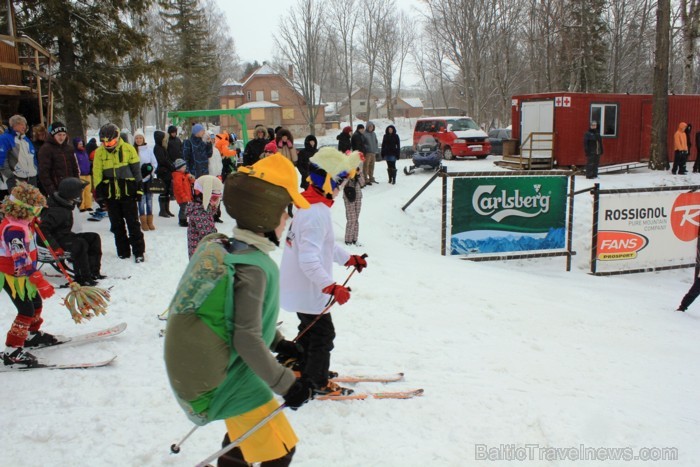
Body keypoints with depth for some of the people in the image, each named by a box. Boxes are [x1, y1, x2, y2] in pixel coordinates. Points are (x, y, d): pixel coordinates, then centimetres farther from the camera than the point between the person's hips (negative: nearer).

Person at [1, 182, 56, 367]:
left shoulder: (22, 223, 2)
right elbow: (21, 261, -33)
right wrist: (40, 282, -34)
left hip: (23, 275, 10)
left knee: (36, 304, 21)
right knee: (26, 310, -8)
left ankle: (31, 335, 42)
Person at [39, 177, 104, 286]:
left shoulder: (66, 205, 7)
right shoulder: (56, 211, -24)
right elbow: (42, 229, -29)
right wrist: (55, 246, -33)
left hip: (64, 236, 10)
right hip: (57, 239, -10)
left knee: (94, 238, 2)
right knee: (80, 244, -32)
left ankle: (93, 272, 0)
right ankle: (82, 277, -26)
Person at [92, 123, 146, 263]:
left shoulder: (128, 149, -2)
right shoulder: (99, 152, 2)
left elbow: (136, 170, 2)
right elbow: (97, 174, 3)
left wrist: (138, 188, 2)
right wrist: (99, 192, -1)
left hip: (128, 192, -2)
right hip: (110, 194, 3)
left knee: (133, 223, 0)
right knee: (117, 225, 9)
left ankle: (138, 251, 5)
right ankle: (123, 251, 18)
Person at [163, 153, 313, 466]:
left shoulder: (223, 247, -1)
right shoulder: (254, 267, -27)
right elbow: (247, 340, -27)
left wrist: (278, 342, 20)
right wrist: (287, 384, -18)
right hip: (227, 381, -9)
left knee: (248, 428, 32)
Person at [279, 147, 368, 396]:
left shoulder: (310, 206, 5)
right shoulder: (317, 213, -28)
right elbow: (309, 261, -34)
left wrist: (349, 258, 21)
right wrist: (331, 287, -35)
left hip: (299, 288, 10)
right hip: (307, 290, -10)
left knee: (311, 330, 26)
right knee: (323, 333, 7)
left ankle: (298, 367, 41)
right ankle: (318, 382, 22)